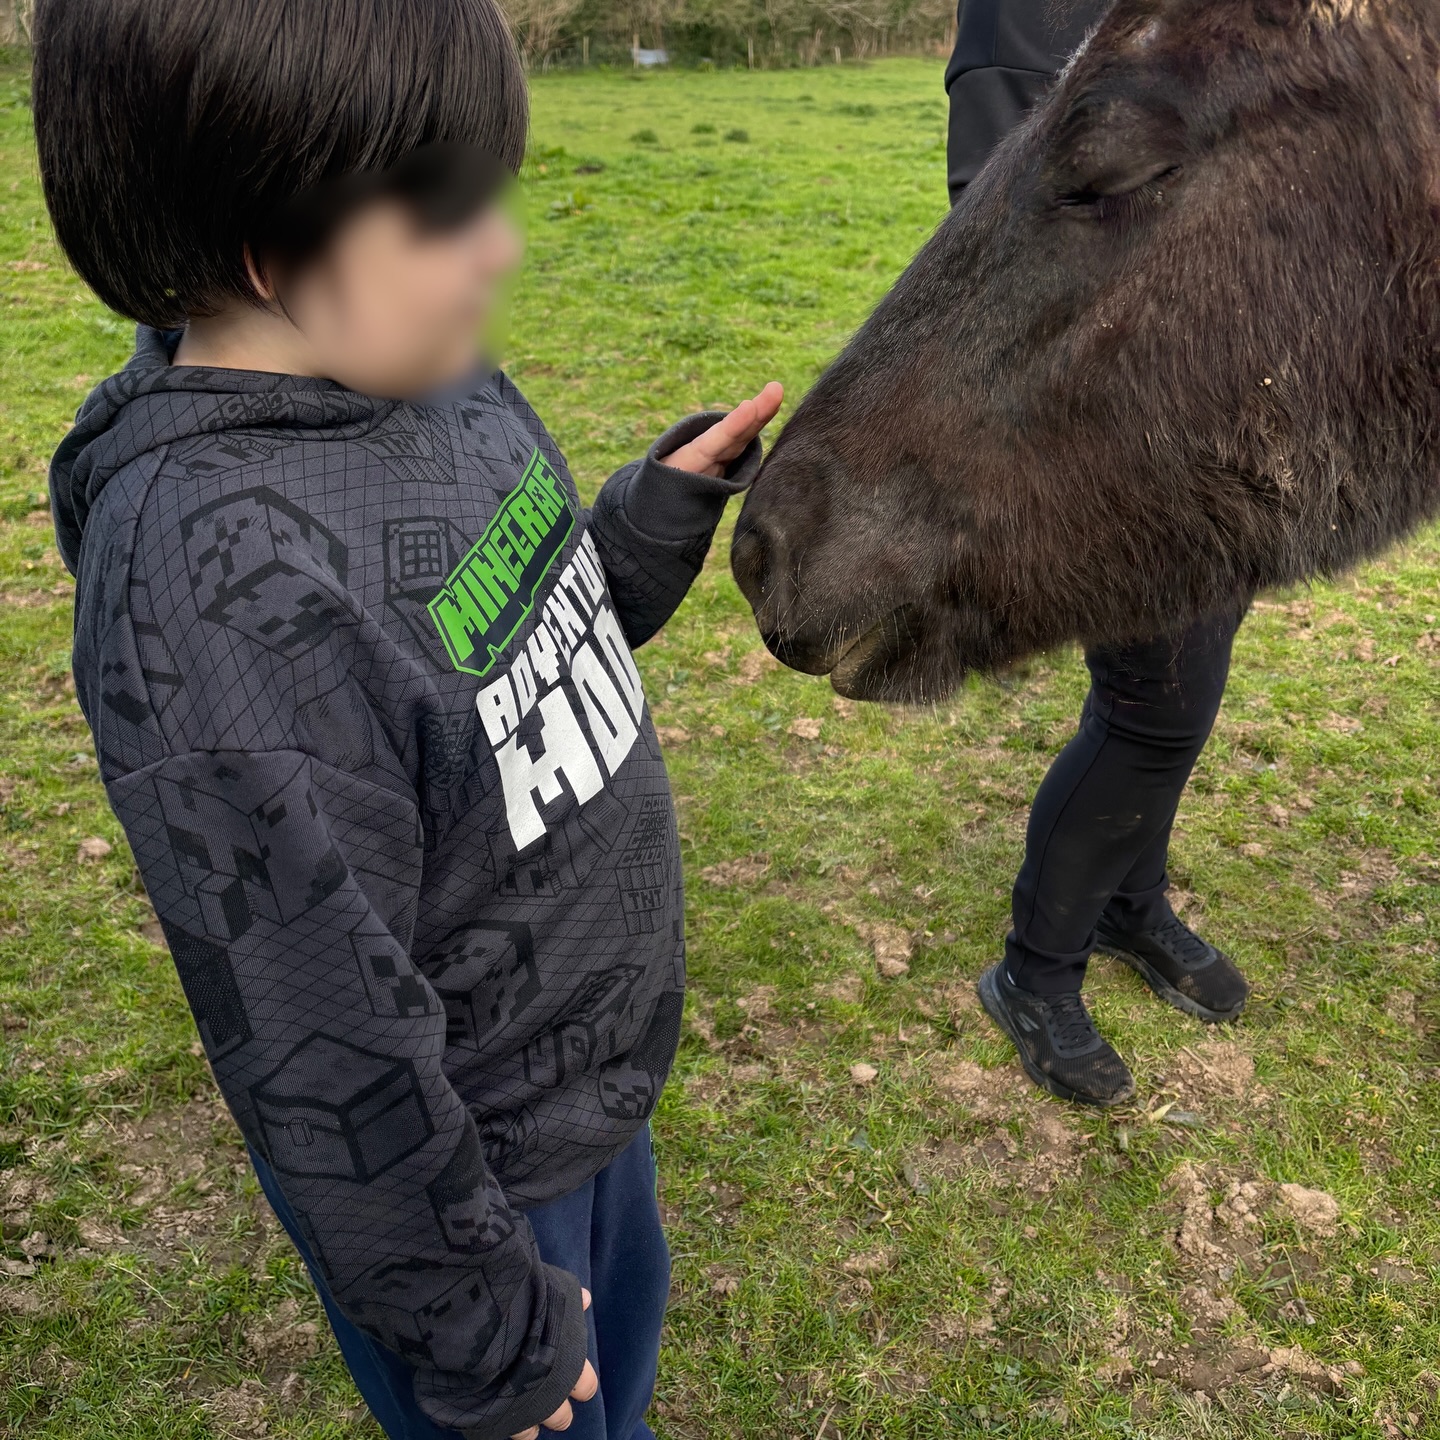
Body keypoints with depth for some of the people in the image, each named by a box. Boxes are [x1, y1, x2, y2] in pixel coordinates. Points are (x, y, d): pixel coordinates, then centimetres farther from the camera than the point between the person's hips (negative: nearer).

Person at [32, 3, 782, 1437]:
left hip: (597, 1074, 7)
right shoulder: (211, 578, -33)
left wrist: (666, 507, -7)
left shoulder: (436, 379, -8)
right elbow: (323, 1040, -27)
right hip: (454, 1161, -7)